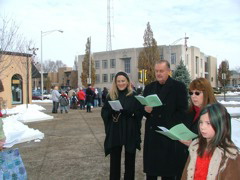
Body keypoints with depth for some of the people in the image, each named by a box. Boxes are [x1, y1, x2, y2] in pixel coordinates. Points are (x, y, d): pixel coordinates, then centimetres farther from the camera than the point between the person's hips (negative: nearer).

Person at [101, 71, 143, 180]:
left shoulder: (134, 96, 0)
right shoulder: (111, 96, 5)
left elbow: (140, 112, -4)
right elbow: (104, 112, 4)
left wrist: (130, 112, -22)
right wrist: (111, 112, -16)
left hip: (130, 132, -1)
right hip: (114, 132, 1)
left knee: (130, 159, 10)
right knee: (114, 159, 7)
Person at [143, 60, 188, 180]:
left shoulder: (179, 87, -2)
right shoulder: (149, 87, 13)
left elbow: (182, 111, -7)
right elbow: (143, 108, 14)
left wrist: (170, 127, -15)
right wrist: (146, 110, -9)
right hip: (151, 133, 4)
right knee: (150, 169, 10)